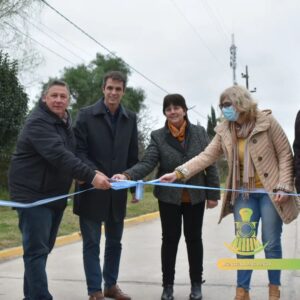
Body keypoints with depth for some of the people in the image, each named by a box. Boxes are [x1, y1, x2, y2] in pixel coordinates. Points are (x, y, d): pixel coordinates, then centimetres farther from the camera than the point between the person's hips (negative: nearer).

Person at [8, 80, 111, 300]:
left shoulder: (65, 122, 12)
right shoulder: (38, 122, -18)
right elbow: (59, 156, -31)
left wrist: (80, 176, 2)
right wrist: (90, 176, -38)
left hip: (56, 194, 9)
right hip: (33, 194, -9)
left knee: (44, 248, 15)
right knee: (37, 250, -10)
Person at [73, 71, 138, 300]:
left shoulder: (130, 118, 7)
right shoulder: (86, 115, -4)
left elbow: (133, 156, 10)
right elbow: (79, 151, -10)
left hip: (117, 191, 4)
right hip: (92, 189, -4)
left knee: (115, 242, 14)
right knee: (92, 243, 3)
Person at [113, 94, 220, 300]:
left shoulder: (199, 132, -1)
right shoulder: (158, 136, -4)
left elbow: (210, 164, 1)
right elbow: (147, 163, -15)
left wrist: (213, 194, -2)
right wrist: (127, 175, -33)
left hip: (196, 197, 1)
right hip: (169, 197, -1)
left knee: (194, 238, 11)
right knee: (170, 239, 8)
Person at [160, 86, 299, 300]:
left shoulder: (267, 121, -9)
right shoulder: (225, 131, 2)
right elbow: (206, 156, -2)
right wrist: (178, 173, -13)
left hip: (270, 192, -3)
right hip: (244, 193, 3)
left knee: (271, 243, 4)